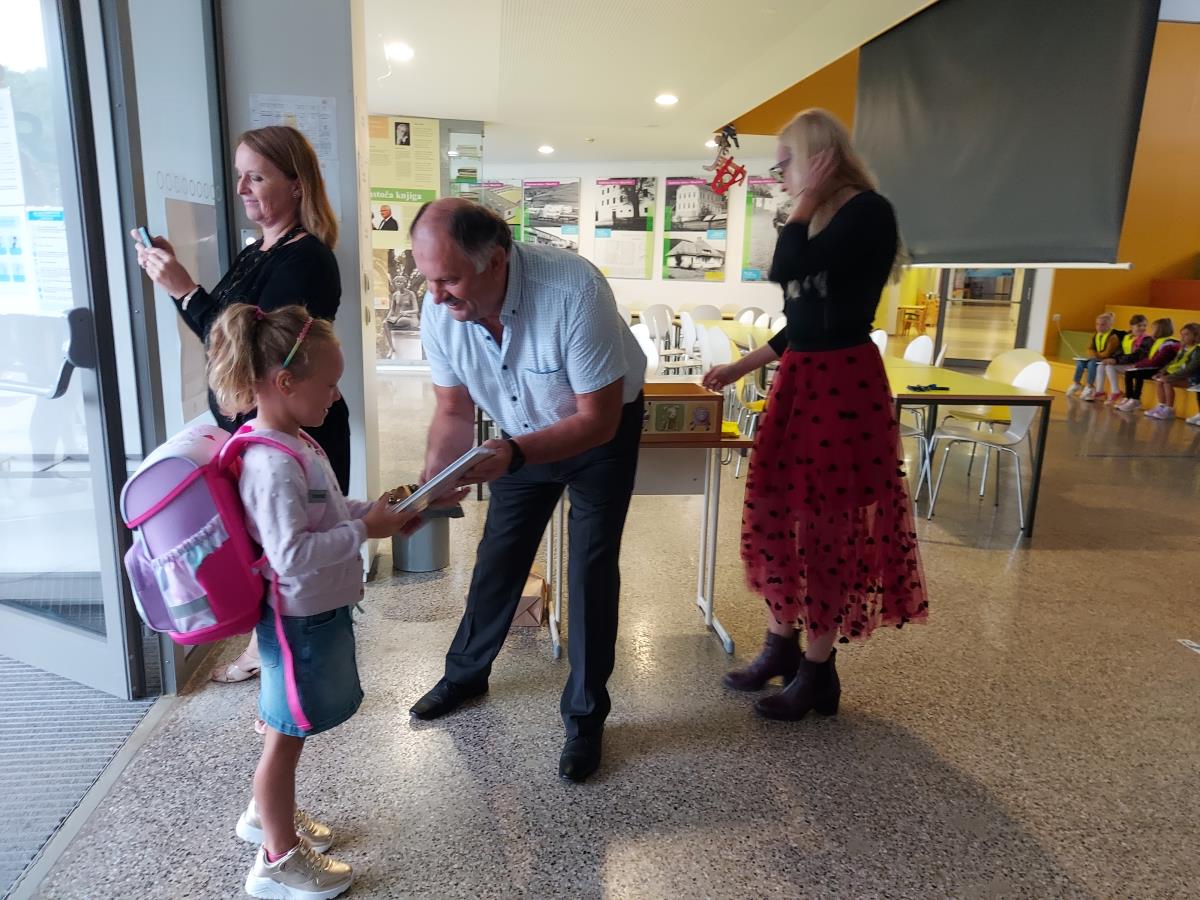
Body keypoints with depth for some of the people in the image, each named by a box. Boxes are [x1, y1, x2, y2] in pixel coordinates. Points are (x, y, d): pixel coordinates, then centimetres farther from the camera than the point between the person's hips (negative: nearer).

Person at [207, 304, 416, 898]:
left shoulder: (293, 443, 5)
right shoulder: (273, 464, -27)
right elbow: (292, 555, -31)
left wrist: (374, 510, 4)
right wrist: (366, 529, -26)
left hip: (317, 612, 10)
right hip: (300, 620, -10)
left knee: (290, 730, 26)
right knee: (287, 735, 8)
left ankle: (267, 814, 47)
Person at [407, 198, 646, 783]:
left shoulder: (573, 290, -38)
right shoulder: (440, 311, -22)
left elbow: (597, 420, -32)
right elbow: (454, 411, -9)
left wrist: (512, 455, -44)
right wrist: (433, 480, -25)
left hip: (604, 429, -4)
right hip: (523, 433, 5)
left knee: (591, 569, -5)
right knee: (497, 556, 13)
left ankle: (585, 716, 14)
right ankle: (466, 673, 37)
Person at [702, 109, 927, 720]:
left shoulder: (868, 212, -10)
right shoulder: (821, 220, 15)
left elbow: (786, 270, -23)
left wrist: (807, 197, -10)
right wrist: (739, 369, 20)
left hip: (844, 385, -9)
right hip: (798, 381, 9)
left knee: (825, 529, 0)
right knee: (769, 515, 11)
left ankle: (819, 671, 17)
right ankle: (782, 644, 28)